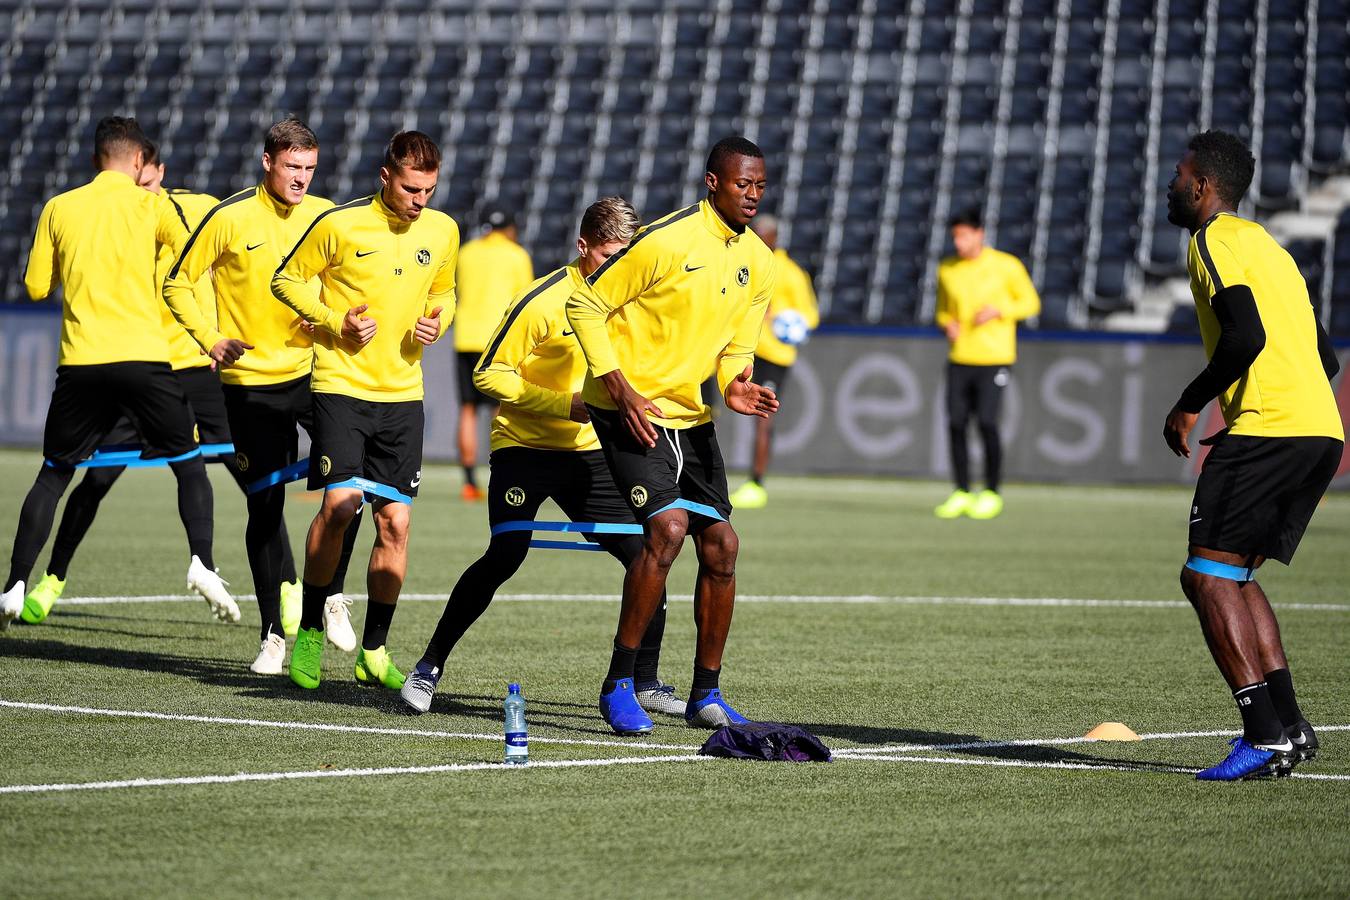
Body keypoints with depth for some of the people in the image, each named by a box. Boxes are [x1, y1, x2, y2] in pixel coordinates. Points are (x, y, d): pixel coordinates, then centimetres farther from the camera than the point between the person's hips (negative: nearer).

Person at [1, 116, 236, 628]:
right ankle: (201, 564, -7)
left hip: (80, 362, 2)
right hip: (144, 356, -2)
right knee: (189, 464, 12)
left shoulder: (59, 208, 8)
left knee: (53, 475, 13)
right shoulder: (151, 204, 2)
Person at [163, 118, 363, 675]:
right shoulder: (230, 219, -5)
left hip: (313, 371, 2)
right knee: (265, 507, 2)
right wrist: (210, 339, -7)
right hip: (251, 381, -2)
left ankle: (331, 593, 5)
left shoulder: (326, 216, 2)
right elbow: (179, 283, 3)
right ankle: (274, 632, 12)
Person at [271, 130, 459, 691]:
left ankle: (373, 652, 13)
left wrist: (436, 321, -1)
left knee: (395, 523, 1)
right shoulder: (341, 225, -8)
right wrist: (337, 324, -11)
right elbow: (287, 280, 2)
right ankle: (309, 631, 1)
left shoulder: (442, 232, 5)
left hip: (403, 393, 4)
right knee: (340, 503, -18)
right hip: (341, 385, -4)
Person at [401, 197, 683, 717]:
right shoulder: (543, 301, -16)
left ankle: (644, 682, 9)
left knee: (646, 555, -6)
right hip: (524, 444, -5)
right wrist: (568, 405, -20)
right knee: (505, 555, -19)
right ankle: (428, 668, -5)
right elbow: (490, 374, -14)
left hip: (589, 451, 5)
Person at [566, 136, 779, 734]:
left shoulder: (757, 261, 5)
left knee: (720, 545, 2)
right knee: (668, 527, -22)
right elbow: (585, 305, -12)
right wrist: (621, 390, -18)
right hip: (630, 409, -7)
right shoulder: (666, 240, -16)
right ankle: (618, 686, -12)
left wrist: (734, 386, -8)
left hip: (692, 416, 7)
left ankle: (706, 695, 15)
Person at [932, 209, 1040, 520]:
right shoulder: (947, 270, 8)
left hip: (994, 357, -4)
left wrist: (997, 310, -13)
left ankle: (992, 493, 2)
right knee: (956, 424, -1)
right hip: (959, 357, 4)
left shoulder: (1006, 266, -4)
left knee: (986, 422, -12)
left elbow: (1031, 303, 2)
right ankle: (961, 493, 11)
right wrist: (948, 325, -3)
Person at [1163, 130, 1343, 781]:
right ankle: (1287, 725, 8)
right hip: (1322, 432, 9)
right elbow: (1324, 357, 24)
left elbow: (1247, 338, -19)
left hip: (1268, 428, -9)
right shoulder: (1267, 245, 25)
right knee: (1234, 575, 16)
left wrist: (1189, 405, -7)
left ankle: (1267, 732, -14)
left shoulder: (1213, 241, -4)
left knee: (1207, 575, -7)